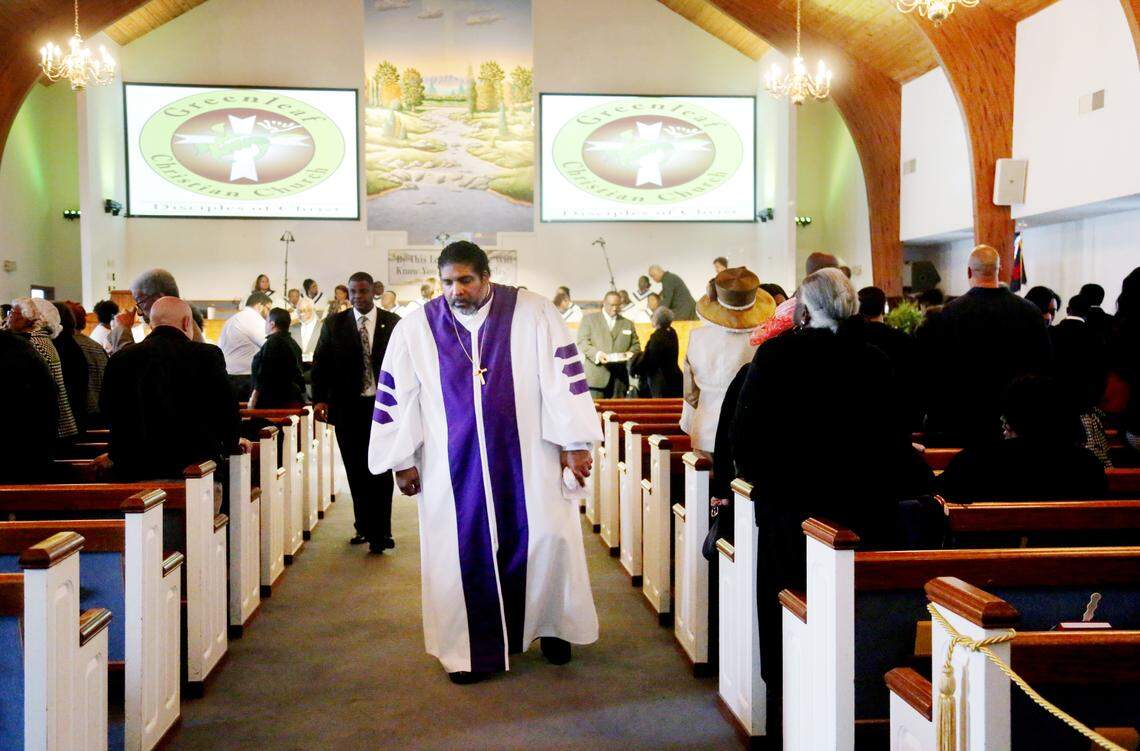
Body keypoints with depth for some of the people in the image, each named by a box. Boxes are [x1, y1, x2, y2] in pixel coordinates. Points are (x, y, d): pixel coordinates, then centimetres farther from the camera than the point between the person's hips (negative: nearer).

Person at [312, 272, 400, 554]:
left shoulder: (392, 322, 3)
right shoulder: (334, 324, 6)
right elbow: (321, 362, 5)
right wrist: (320, 399, -6)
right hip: (347, 406, 2)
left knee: (380, 470, -2)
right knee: (356, 471, 7)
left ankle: (380, 533, 2)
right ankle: (364, 527, 19)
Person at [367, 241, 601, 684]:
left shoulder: (533, 315, -5)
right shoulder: (416, 329, 1)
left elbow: (562, 376, -5)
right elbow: (396, 395, 5)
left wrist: (574, 444, -7)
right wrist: (402, 461, 4)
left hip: (527, 459, -1)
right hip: (452, 468, 1)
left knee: (545, 539, 3)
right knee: (463, 553, 4)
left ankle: (550, 626, 27)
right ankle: (469, 650, 18)